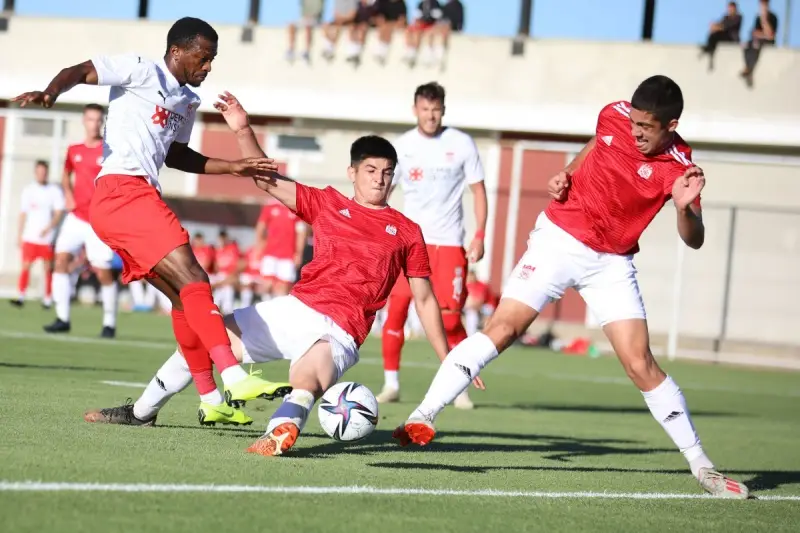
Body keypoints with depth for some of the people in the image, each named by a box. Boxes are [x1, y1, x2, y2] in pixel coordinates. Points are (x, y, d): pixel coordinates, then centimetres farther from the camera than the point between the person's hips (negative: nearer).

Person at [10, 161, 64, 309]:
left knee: (48, 267, 1)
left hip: (46, 237, -2)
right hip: (29, 236, 2)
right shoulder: (28, 190, 10)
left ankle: (47, 299, 8)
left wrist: (48, 228, -17)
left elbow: (59, 213, -3)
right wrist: (19, 235, 10)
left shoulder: (54, 191, 1)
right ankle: (21, 297, -6)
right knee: (26, 266, -6)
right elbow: (23, 214, 12)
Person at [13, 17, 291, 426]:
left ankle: (210, 399, 20)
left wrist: (234, 167, 29)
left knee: (184, 297, 14)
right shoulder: (144, 72, -1)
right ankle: (234, 378, -30)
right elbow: (79, 72, -7)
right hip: (121, 191, -10)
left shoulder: (187, 101, 24)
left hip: (139, 199, 10)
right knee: (193, 281, -20)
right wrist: (50, 94, -28)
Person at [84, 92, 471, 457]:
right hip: (293, 308, 4)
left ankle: (283, 429, -68)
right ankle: (142, 410, 24)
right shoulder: (327, 204, 14)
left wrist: (448, 361, 9)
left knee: (308, 378, -39)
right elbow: (268, 180, 10)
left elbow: (424, 298, 12)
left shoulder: (406, 232, 9)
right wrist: (243, 131, -3)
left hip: (338, 333, -4)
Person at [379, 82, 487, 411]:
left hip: (449, 243, -1)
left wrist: (479, 236, -5)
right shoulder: (402, 146, 3)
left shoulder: (462, 144, 0)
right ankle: (391, 385, 1)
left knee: (449, 319, -6)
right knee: (394, 310, -9)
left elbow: (478, 190, 5)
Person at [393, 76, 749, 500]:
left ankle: (700, 465, 4)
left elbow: (694, 240, -23)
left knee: (641, 365, -7)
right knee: (502, 328, -14)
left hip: (612, 264, -1)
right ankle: (423, 416, -15)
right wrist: (565, 174, 2)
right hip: (558, 238, 1)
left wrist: (684, 208, -42)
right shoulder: (614, 116, -5)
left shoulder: (677, 167, -14)